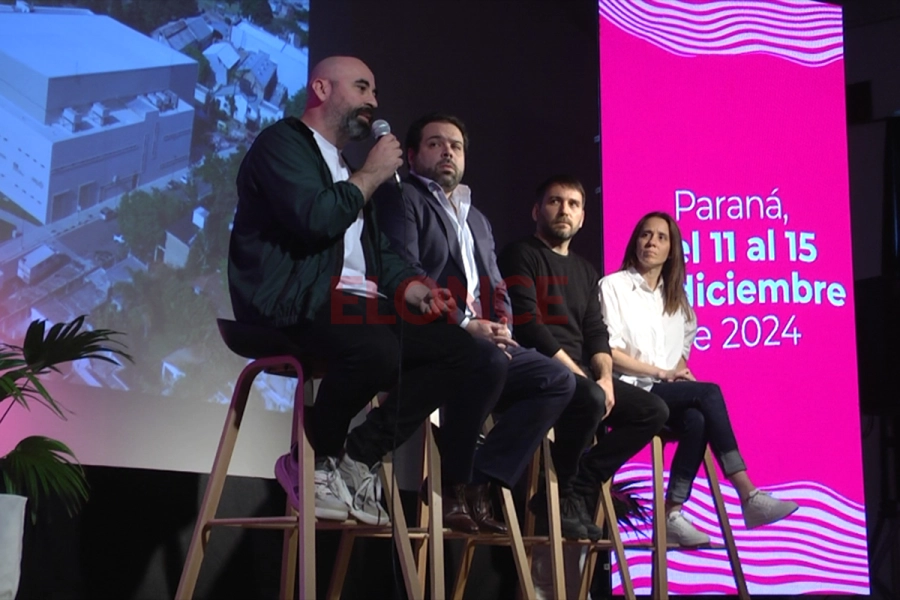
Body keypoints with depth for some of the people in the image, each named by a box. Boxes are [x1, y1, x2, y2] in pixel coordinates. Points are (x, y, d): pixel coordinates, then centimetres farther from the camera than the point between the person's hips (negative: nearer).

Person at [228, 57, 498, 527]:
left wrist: (410, 287, 2)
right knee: (378, 350, -37)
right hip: (298, 306, -8)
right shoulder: (282, 143, 2)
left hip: (357, 303, 9)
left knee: (464, 352, -9)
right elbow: (313, 220, -16)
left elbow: (378, 252, 22)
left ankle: (359, 457, -9)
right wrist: (371, 175, -3)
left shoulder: (346, 169, 28)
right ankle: (314, 461, -12)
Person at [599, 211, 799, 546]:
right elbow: (608, 352, -7)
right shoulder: (613, 286, 2)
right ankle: (748, 497, -31)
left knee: (695, 420, -31)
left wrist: (680, 372, -2)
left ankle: (672, 515, -32)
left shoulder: (675, 297, 22)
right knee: (709, 393, -28)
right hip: (631, 393, -5)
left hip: (668, 393, 5)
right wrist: (661, 373, -13)